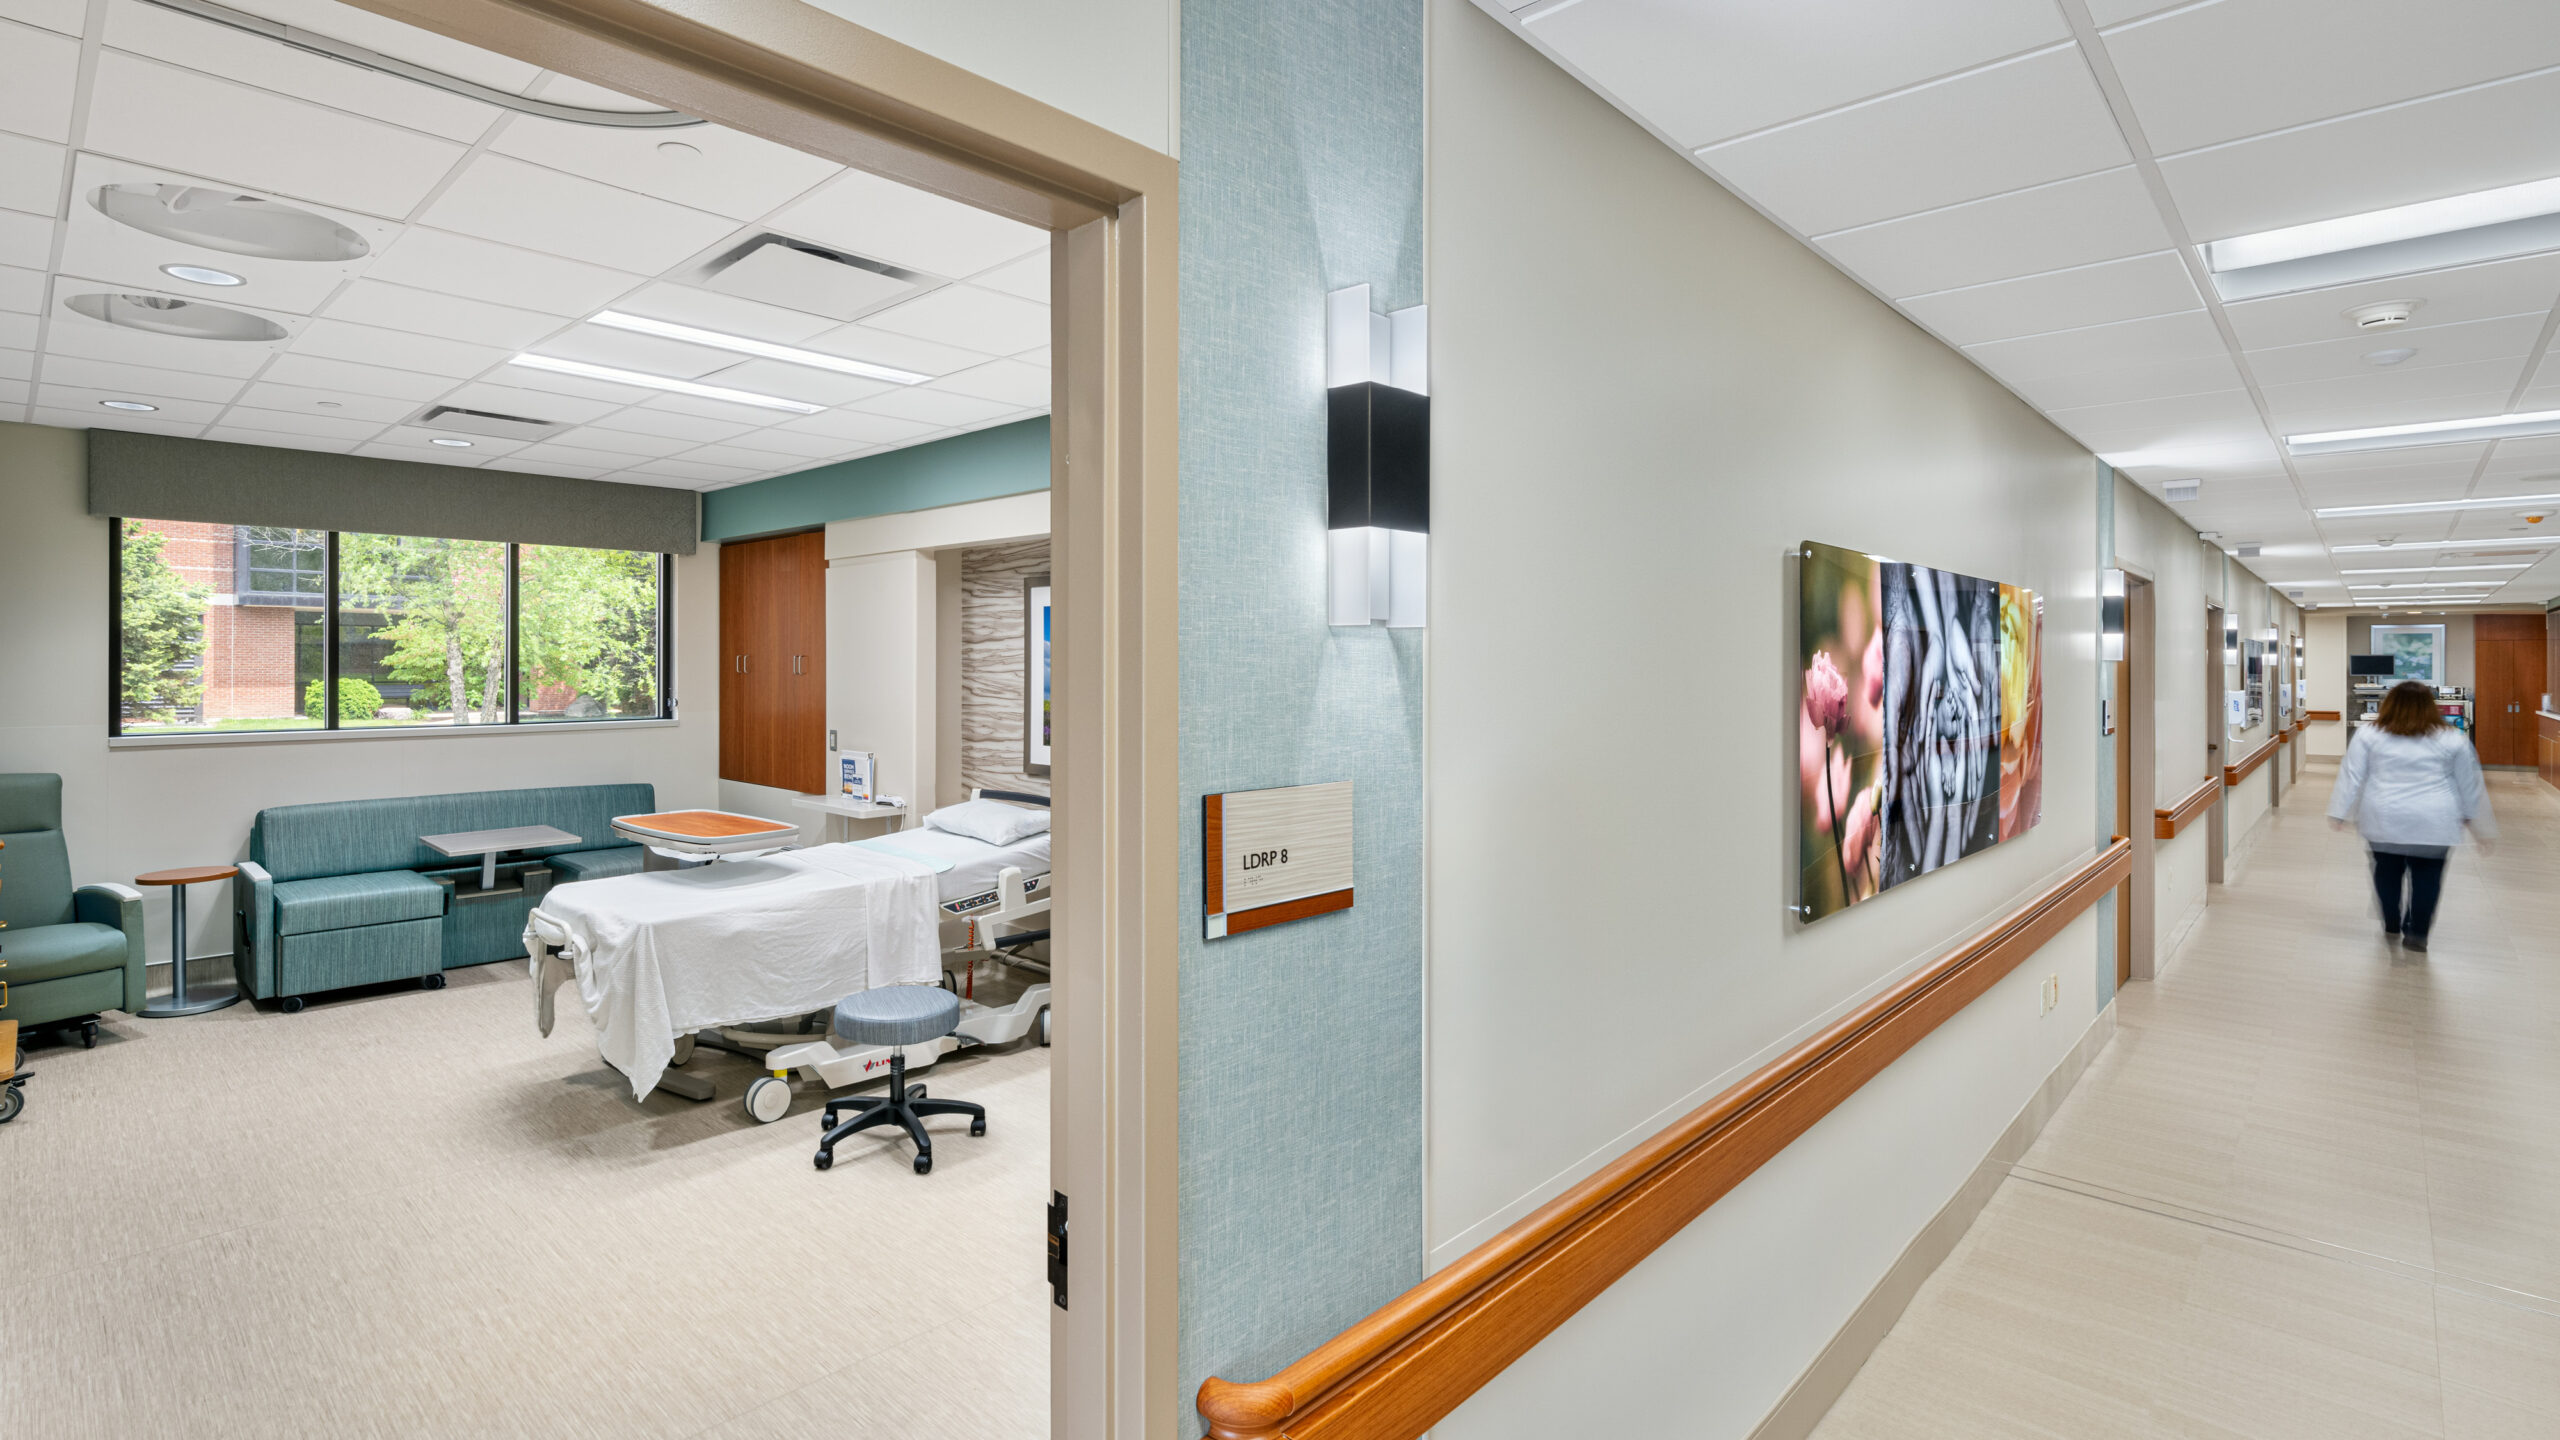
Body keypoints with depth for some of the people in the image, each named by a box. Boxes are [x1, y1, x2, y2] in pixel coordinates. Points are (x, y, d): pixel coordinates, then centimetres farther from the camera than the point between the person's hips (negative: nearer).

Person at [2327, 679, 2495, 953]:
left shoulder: (2368, 735, -2)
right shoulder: (2452, 740, 0)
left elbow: (2351, 778, -2)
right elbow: (2470, 786, 6)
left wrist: (2339, 814, 1)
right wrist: (2482, 825, 14)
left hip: (2384, 819, 0)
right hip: (2433, 823, 0)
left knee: (2387, 869, 14)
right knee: (2427, 875, 8)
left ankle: (2391, 925, 24)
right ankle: (2417, 933, 6)